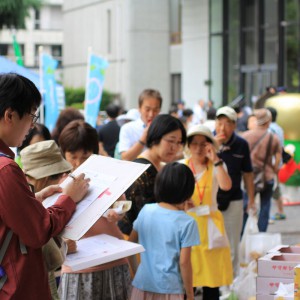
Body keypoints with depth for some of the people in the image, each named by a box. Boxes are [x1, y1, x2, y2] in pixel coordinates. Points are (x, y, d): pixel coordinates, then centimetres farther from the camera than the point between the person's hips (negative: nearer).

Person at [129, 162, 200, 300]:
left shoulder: (145, 210, 0)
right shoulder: (186, 222, -13)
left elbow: (131, 241, 11)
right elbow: (184, 262, -12)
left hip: (142, 284, 4)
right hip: (169, 288, -4)